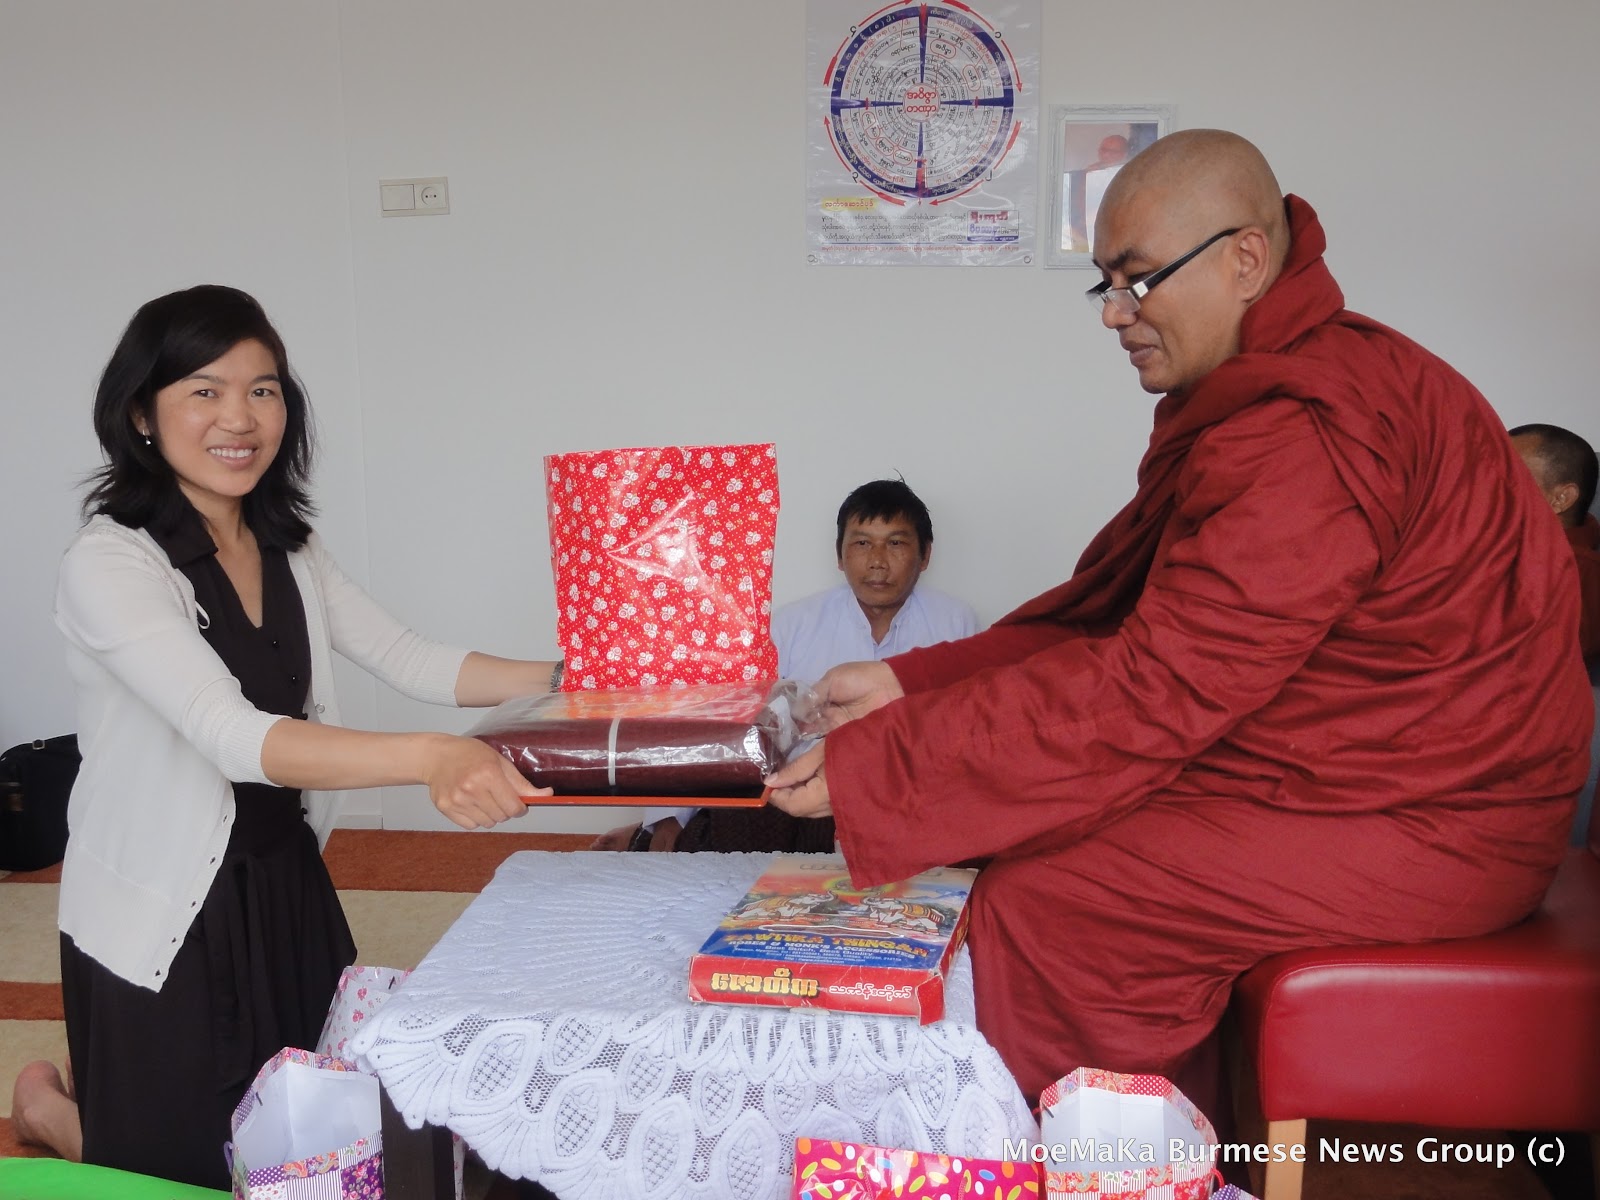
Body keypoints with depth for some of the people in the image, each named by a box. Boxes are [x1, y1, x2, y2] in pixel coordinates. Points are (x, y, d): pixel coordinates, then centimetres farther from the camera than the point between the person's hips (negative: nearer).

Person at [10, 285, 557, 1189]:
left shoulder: (287, 548, 1)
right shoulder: (110, 565, -24)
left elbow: (408, 660, 1)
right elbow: (233, 734, -37)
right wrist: (431, 758, -52)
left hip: (286, 886, 7)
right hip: (166, 918, -7)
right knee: (197, 1168, 9)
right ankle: (50, 1105, 38)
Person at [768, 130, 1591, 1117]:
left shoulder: (1309, 432, -24)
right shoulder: (1250, 400, 11)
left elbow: (1149, 693, -27)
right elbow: (1112, 617, 7)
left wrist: (868, 771, -23)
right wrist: (910, 684, -3)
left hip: (1424, 826, -10)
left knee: (1037, 908, -16)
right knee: (1032, 844, 3)